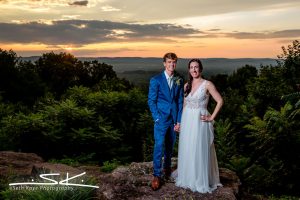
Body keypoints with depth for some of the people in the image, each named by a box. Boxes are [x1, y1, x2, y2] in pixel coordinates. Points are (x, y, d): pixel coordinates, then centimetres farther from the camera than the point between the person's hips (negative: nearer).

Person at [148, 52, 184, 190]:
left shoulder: (179, 81, 5)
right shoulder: (155, 80, -5)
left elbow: (180, 101, 5)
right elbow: (151, 101, -5)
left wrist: (179, 121, 0)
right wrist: (157, 118, -11)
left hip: (174, 119, 4)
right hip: (161, 119, -3)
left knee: (170, 146, 14)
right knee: (159, 146, -6)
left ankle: (167, 167, 34)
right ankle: (156, 175, 5)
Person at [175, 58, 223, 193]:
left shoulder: (207, 84, -7)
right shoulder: (187, 85, 9)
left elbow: (220, 101, -9)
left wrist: (211, 117, -11)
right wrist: (182, 121, 11)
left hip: (200, 121, -5)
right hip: (187, 121, 5)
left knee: (200, 151, 2)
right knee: (187, 150, 12)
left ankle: (201, 181, 17)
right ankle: (188, 177, 28)